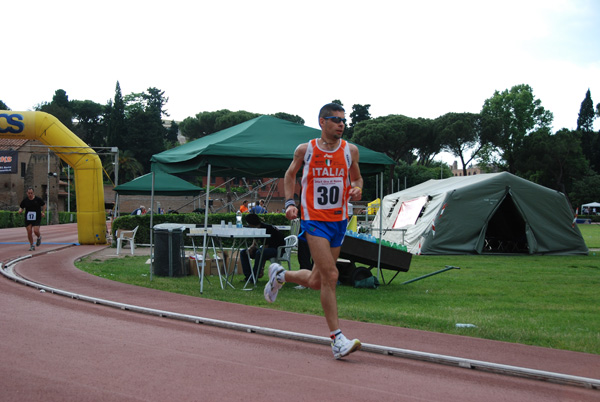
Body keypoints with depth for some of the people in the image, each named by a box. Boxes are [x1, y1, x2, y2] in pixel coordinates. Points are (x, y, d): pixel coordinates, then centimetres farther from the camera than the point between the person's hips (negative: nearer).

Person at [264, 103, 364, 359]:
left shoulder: (350, 150, 4)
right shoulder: (305, 150, -2)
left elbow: (357, 178, 18)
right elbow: (290, 175, 13)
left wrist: (357, 189, -5)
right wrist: (290, 202, 0)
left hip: (339, 221, 4)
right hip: (314, 219, -4)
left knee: (316, 282, 11)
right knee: (330, 275, -16)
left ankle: (280, 275, 42)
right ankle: (337, 340, -12)